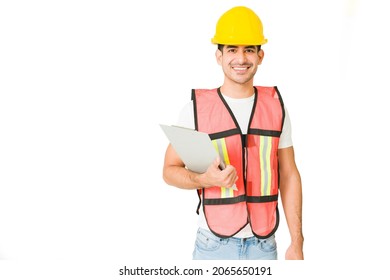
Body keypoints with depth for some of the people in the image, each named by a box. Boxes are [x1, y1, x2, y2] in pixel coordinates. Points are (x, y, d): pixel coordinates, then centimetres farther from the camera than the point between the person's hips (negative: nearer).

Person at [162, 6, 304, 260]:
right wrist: (205, 179, -20)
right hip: (215, 246, -2)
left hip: (264, 246, 2)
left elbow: (289, 175, 6)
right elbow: (170, 170, 1)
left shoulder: (275, 105, 3)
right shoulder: (196, 108, -5)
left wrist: (297, 242, 3)